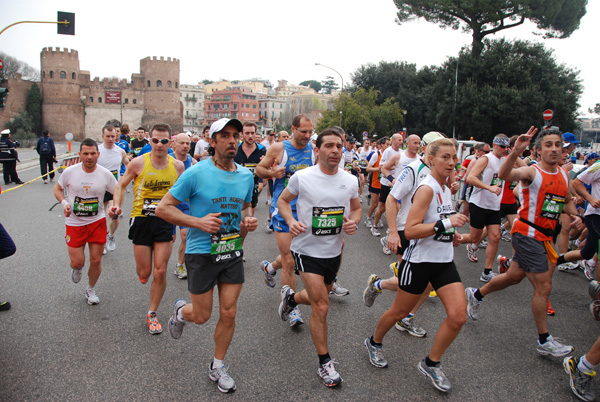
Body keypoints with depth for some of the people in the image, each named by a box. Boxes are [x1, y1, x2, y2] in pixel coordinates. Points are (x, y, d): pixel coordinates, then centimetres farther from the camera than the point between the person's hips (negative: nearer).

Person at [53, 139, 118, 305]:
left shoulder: (105, 174, -8)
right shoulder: (70, 172, -9)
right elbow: (58, 188, 7)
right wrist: (64, 202, -12)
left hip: (98, 222, 1)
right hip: (74, 223, 0)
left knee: (96, 260, 5)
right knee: (77, 262, -3)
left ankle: (91, 290, 32)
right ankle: (77, 269, 38)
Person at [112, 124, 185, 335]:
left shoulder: (177, 165, -2)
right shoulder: (139, 162, -8)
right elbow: (121, 185, 4)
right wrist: (117, 205, -12)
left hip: (165, 221, 1)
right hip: (141, 220, -1)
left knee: (160, 272, 0)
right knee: (144, 273, 4)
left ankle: (152, 313, 20)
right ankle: (142, 271, 44)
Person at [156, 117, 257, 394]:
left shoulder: (246, 176, 2)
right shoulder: (196, 173, -14)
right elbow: (163, 208, -11)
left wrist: (248, 220, -3)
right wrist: (198, 221, -23)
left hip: (233, 253, 4)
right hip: (201, 254, -4)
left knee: (229, 314, 7)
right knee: (202, 316, 8)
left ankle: (217, 367, 31)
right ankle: (181, 310, 46)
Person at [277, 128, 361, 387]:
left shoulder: (350, 181, -3)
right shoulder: (302, 177, -14)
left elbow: (357, 207, 12)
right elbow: (283, 200, 0)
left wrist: (353, 222, -11)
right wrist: (291, 221, -19)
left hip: (333, 251, 5)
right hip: (307, 250, -5)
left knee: (318, 299, 23)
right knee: (321, 306, -8)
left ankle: (290, 297, 57)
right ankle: (325, 363, 11)